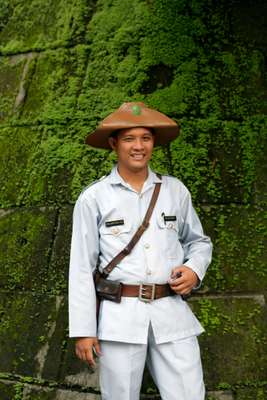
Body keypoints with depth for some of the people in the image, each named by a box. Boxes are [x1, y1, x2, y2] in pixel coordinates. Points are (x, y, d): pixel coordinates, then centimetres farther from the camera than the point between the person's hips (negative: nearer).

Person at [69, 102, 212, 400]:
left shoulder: (175, 190, 7)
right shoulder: (93, 198, 0)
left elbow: (199, 241, 19)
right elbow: (81, 267, 0)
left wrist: (195, 269, -2)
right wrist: (83, 330, -2)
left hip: (172, 314, 2)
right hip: (120, 316, -2)